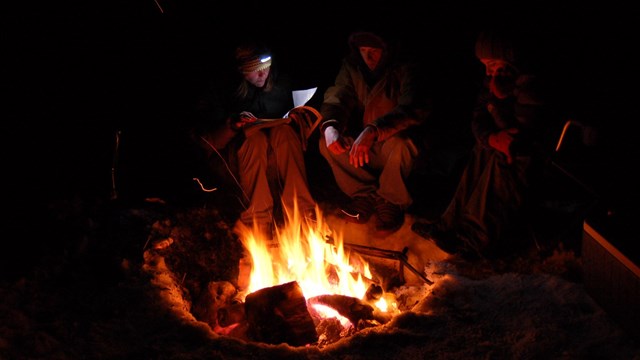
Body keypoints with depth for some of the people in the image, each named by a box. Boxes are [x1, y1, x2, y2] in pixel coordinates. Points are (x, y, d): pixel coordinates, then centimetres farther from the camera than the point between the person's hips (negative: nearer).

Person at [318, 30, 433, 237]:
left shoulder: (404, 70, -15)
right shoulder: (351, 67, -1)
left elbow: (413, 109, -31)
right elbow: (336, 96, -9)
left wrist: (373, 131, -46)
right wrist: (330, 126, -34)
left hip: (394, 141, -4)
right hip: (363, 146, 5)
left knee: (398, 145, -37)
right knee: (326, 142, -17)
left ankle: (391, 201, -11)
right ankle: (367, 194, -8)